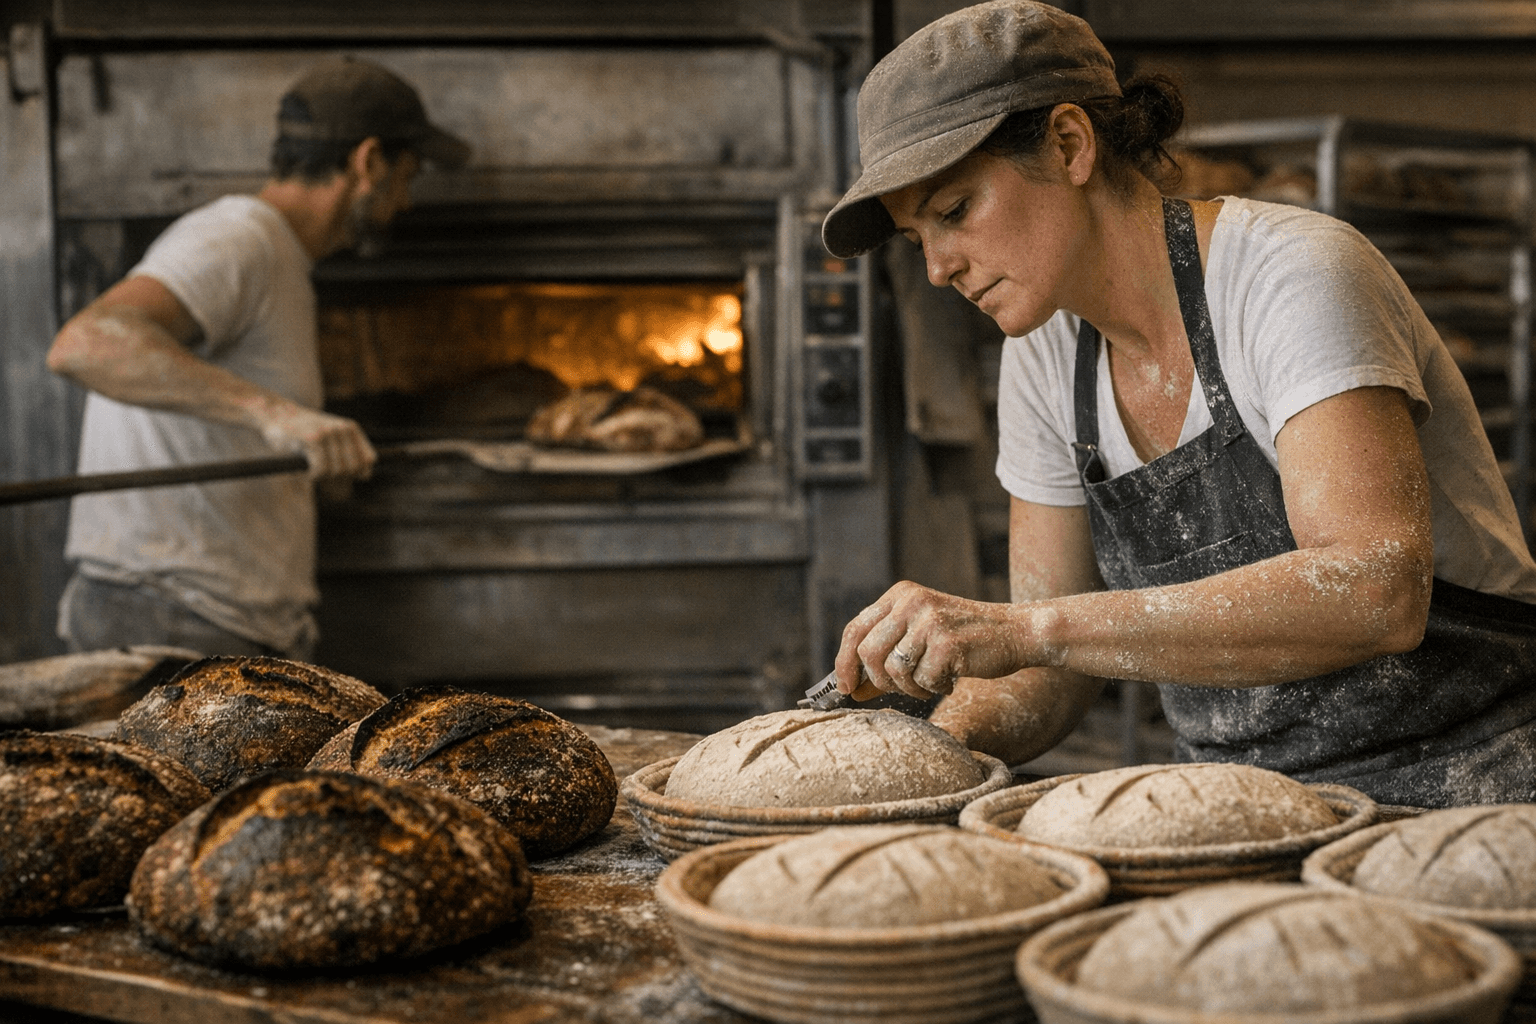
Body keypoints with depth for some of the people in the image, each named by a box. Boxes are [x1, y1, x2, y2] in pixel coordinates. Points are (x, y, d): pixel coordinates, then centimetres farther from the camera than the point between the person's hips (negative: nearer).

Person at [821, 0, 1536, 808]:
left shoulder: (1294, 276, -16)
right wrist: (934, 746, -13)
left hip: (1461, 790, -5)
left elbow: (1378, 591, -30)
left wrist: (1028, 627, -33)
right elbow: (1054, 670, 8)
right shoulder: (1046, 355, 4)